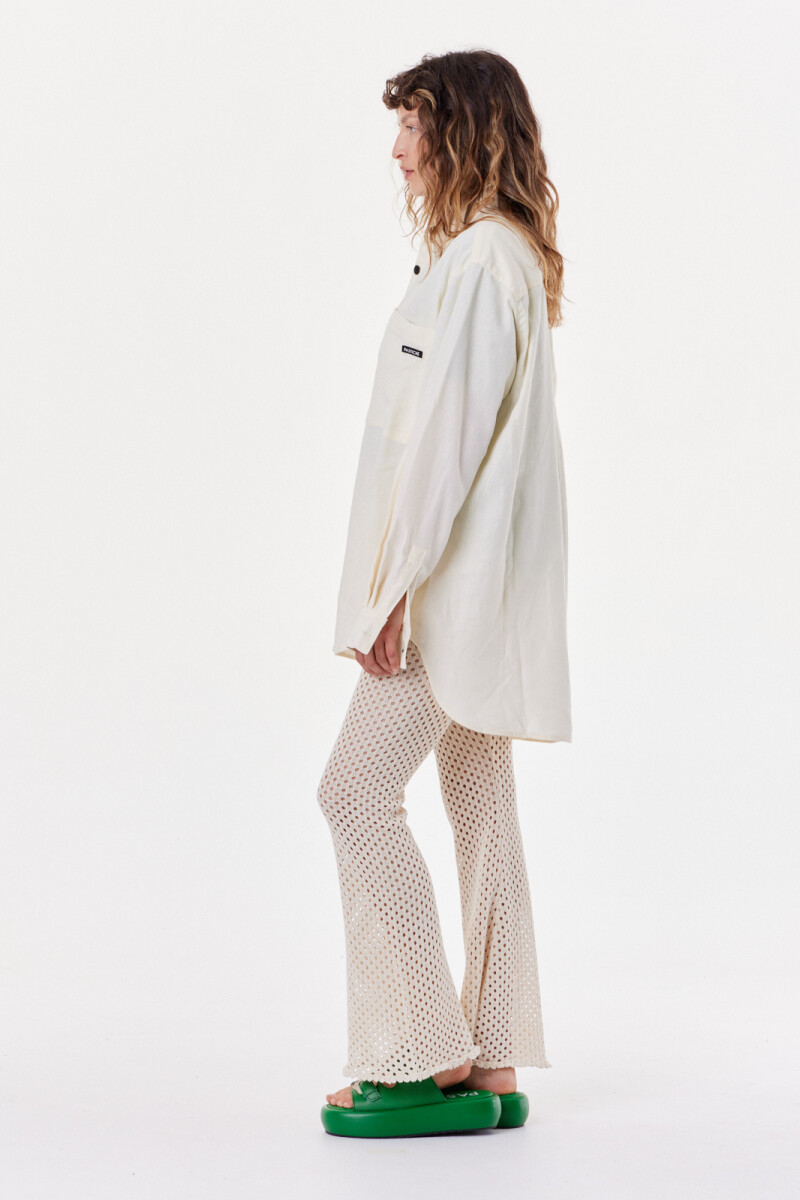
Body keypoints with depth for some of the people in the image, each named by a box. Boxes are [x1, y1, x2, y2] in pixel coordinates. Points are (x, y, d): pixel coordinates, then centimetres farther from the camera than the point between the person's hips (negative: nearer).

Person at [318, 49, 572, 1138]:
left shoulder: (479, 259, -15)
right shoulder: (508, 255, 17)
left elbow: (448, 432, -20)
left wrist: (394, 584, -19)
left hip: (459, 584, -10)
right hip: (479, 587, 10)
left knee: (360, 794, -8)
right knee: (481, 807, 10)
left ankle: (426, 1060, -3)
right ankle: (492, 1067, 14)